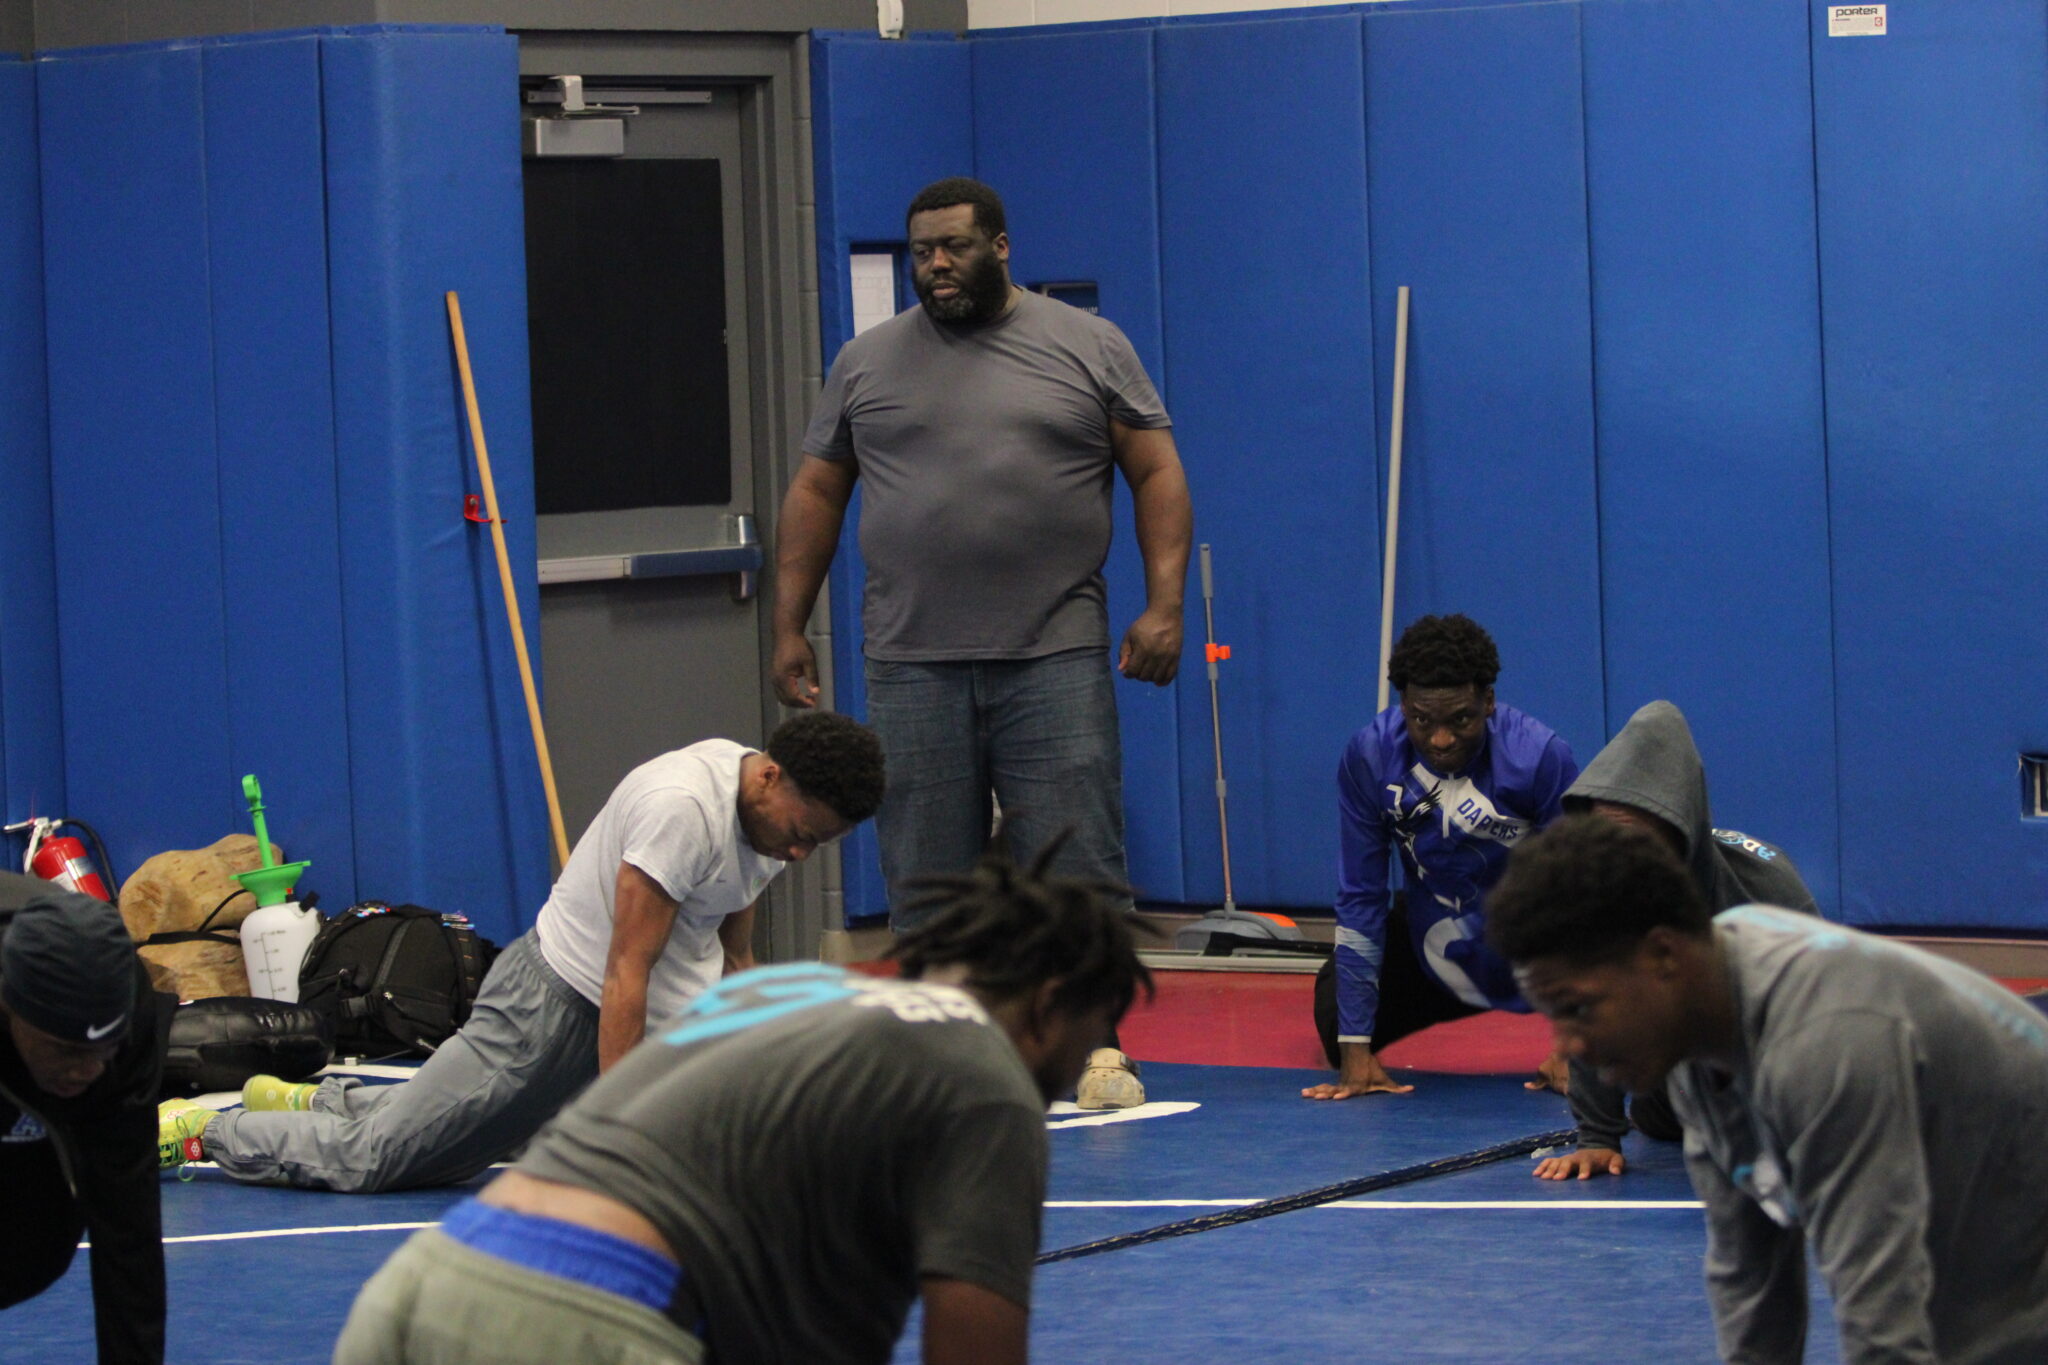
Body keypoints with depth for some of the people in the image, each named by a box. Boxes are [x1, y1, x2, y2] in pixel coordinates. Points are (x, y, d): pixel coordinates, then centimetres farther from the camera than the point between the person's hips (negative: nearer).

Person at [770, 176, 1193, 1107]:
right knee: (925, 884, 3)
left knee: (1077, 866, -6)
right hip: (913, 666, 2)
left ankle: (1093, 1050, 0)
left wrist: (1164, 603, -5)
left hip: (1055, 661, -2)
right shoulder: (866, 364, 11)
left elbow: (1157, 475, 5)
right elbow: (815, 495, 14)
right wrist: (789, 628, 8)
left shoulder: (1089, 348, 6)